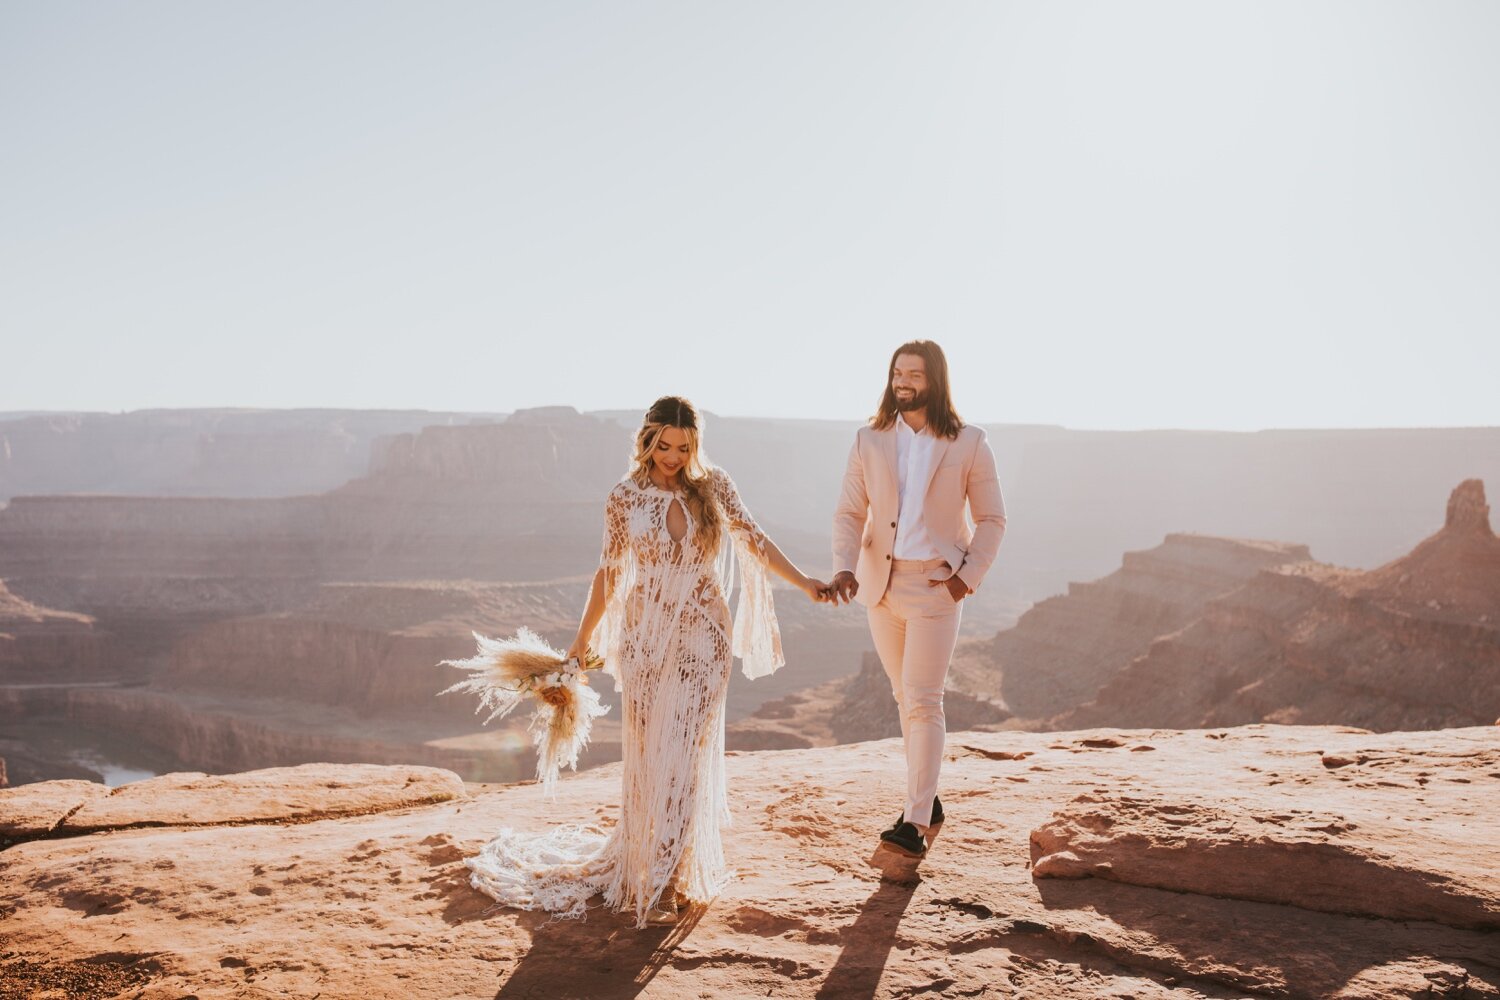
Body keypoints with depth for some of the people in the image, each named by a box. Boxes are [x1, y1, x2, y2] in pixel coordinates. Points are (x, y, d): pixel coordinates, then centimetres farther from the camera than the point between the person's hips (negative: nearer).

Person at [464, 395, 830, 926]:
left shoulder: (715, 486, 0)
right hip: (646, 638, 0)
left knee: (689, 753, 0)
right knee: (648, 755, 4)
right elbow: (609, 572, 6)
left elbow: (753, 539, 4)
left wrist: (803, 581, -6)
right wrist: (582, 638, 9)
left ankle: (671, 876, 11)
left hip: (705, 637, 1)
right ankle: (648, 876, 18)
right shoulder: (625, 497, -1)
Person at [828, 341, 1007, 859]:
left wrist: (969, 576, -10)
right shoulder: (869, 440, 5)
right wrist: (844, 566, -14)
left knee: (923, 701, -9)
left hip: (936, 586, -4)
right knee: (906, 698, 14)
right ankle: (927, 799, 28)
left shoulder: (969, 443, -1)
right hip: (881, 584, 4)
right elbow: (849, 511, 3)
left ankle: (915, 823, -8)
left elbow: (992, 518, 2)